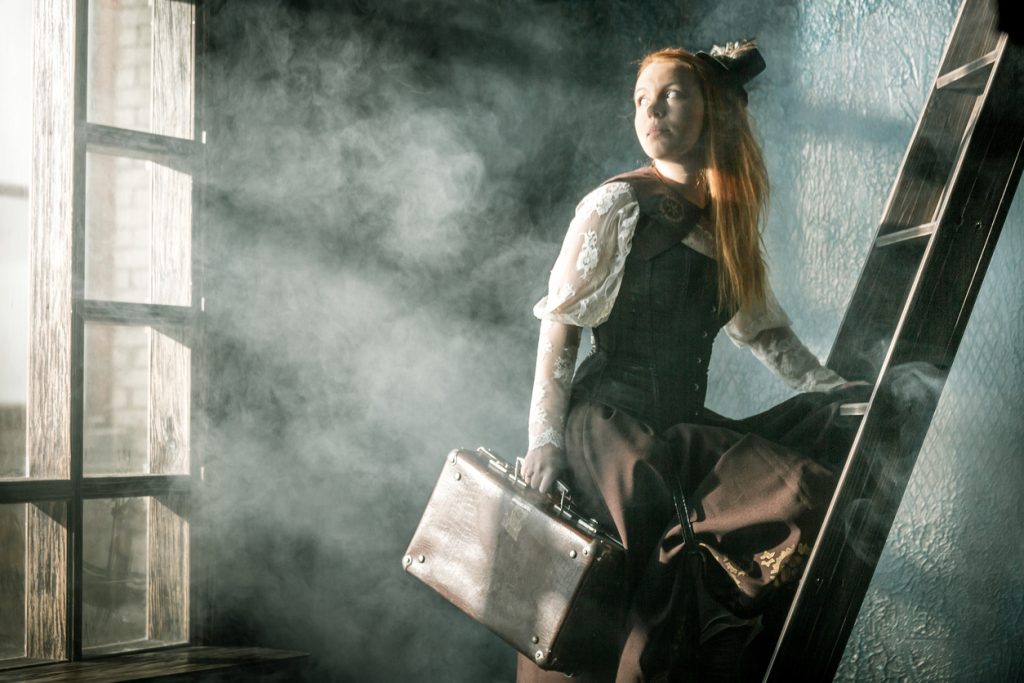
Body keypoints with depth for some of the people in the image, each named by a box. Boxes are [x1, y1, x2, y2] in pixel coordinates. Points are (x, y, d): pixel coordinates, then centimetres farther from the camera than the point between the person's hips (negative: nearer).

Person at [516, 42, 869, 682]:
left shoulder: (729, 221, 16)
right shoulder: (618, 206, -3)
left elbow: (764, 327, 22)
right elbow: (560, 324, -4)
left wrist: (838, 389, 10)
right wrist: (546, 440, -11)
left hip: (684, 428, 7)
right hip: (612, 423, -6)